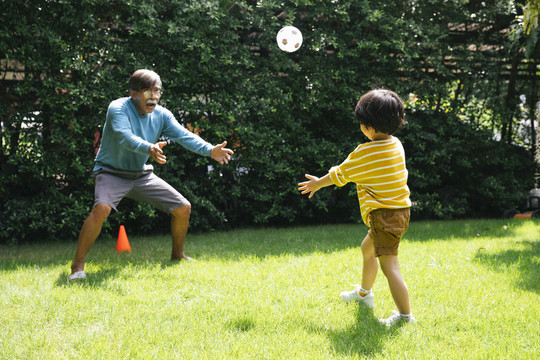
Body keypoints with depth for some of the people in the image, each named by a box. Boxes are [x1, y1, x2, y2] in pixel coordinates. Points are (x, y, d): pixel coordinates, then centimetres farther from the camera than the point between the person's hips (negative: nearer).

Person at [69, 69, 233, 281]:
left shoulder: (161, 115, -3)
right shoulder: (118, 108, -20)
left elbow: (183, 135, -16)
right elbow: (125, 137, -38)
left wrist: (210, 150, -34)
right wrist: (149, 149, -58)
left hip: (142, 175, 6)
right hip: (112, 173, -6)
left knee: (183, 208, 2)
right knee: (102, 208, -34)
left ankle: (177, 255, 25)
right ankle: (78, 265, -21)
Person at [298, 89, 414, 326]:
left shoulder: (366, 153, -17)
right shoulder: (396, 145, 5)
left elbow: (341, 174, -2)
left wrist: (319, 183, 14)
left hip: (385, 215, -10)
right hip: (400, 210, 10)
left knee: (389, 266, -9)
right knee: (367, 248, 28)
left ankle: (404, 314, -9)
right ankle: (364, 293, 46)